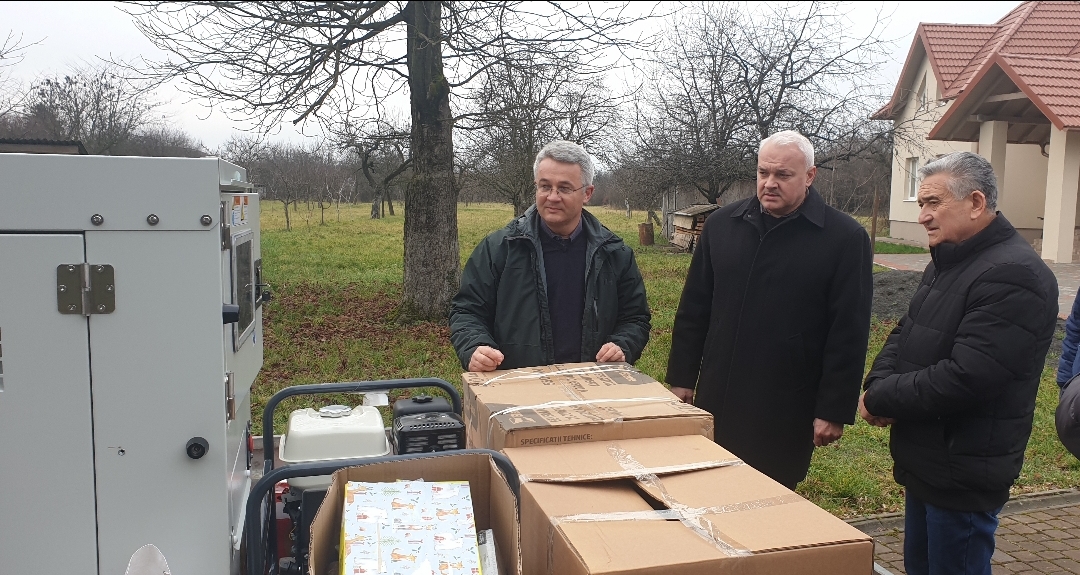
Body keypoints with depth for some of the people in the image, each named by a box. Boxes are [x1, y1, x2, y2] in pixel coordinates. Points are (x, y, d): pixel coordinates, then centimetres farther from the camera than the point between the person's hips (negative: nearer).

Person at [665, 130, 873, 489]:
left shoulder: (845, 238, -6)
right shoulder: (721, 225, 5)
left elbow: (848, 333, -8)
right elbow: (693, 310, 9)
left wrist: (834, 410, -9)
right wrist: (682, 378, 8)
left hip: (787, 412, -3)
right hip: (717, 401, 4)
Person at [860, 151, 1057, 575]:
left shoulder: (1013, 277, -22)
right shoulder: (947, 263, 11)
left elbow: (962, 379, -29)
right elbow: (904, 334, 13)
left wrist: (879, 399, -16)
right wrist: (878, 383, -8)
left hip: (962, 473, -9)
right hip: (926, 461, 9)